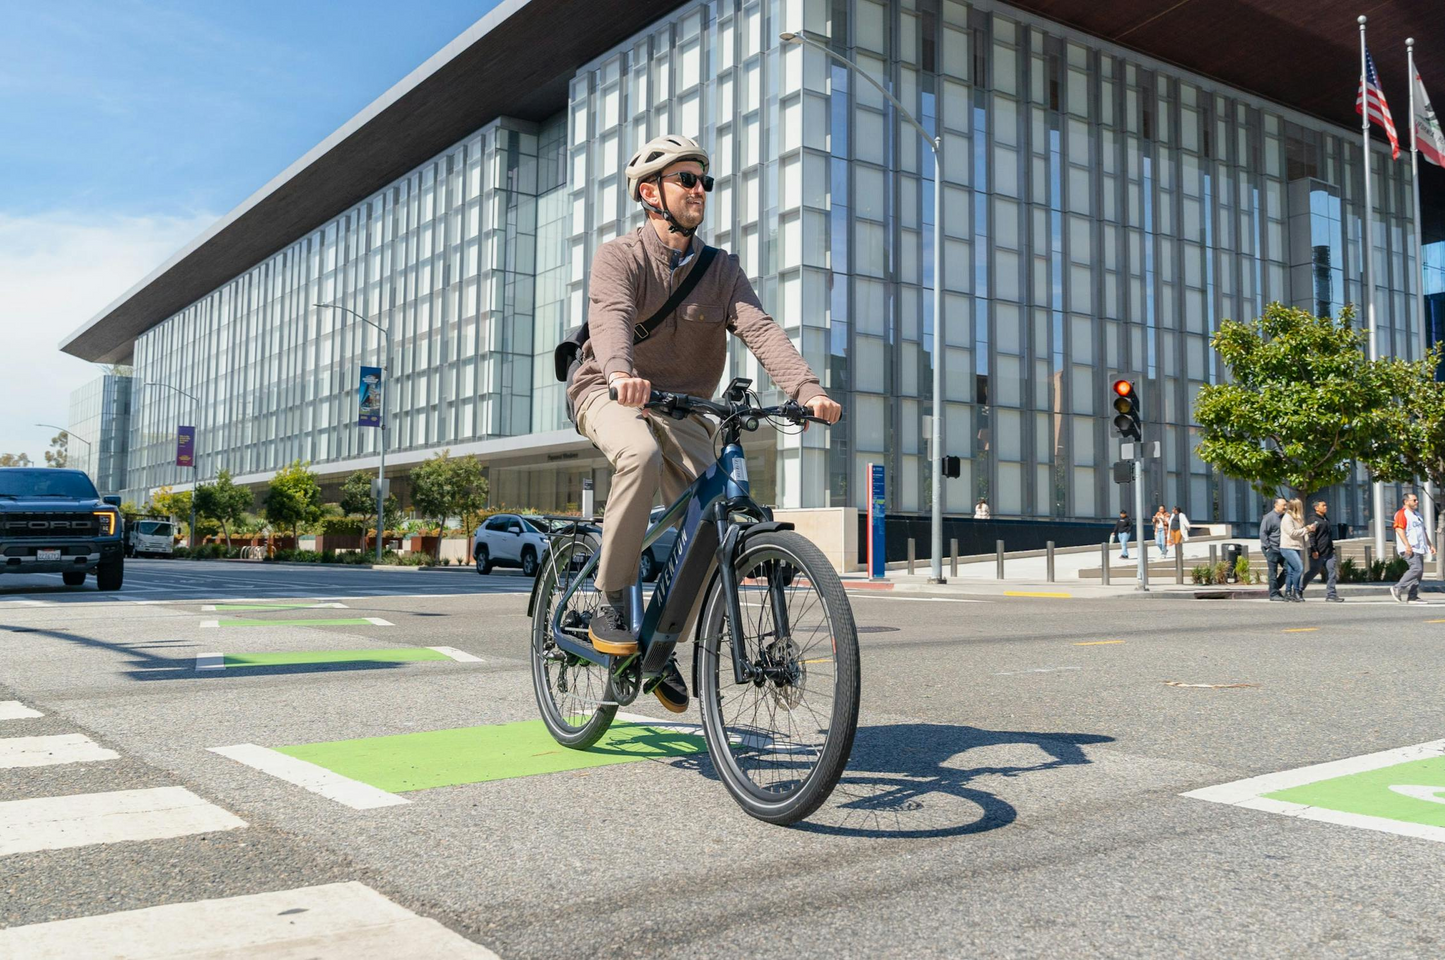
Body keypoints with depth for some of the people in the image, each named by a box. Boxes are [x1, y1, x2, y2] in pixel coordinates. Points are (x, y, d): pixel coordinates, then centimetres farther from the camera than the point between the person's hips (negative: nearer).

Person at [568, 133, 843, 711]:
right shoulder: (618, 257, -9)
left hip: (681, 406, 4)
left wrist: (807, 390, -32)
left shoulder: (722, 271, 3)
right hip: (610, 394, -4)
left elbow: (760, 330, -14)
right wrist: (621, 372, -53)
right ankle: (611, 605, -22)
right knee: (642, 455, -37)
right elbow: (610, 317, -30)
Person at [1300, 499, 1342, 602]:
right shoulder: (1314, 520, -10)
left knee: (1331, 573, 2)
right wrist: (1314, 550, -21)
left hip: (1329, 553, 8)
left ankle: (1331, 594, 4)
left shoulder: (1326, 519, 17)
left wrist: (1332, 548, 22)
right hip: (1318, 553, -8)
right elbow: (1311, 536, -17)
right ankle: (1299, 590, 14)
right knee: (1313, 571, -1)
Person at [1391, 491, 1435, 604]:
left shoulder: (1417, 514, 24)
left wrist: (1430, 545, 24)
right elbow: (1399, 529, -18)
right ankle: (1397, 589, -17)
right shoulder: (1402, 513, -7)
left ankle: (1412, 597, 5)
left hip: (1418, 548, 10)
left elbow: (1423, 531, 30)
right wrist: (1407, 545, -26)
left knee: (1419, 571, 4)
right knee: (1416, 568, -22)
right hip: (1409, 549, -10)